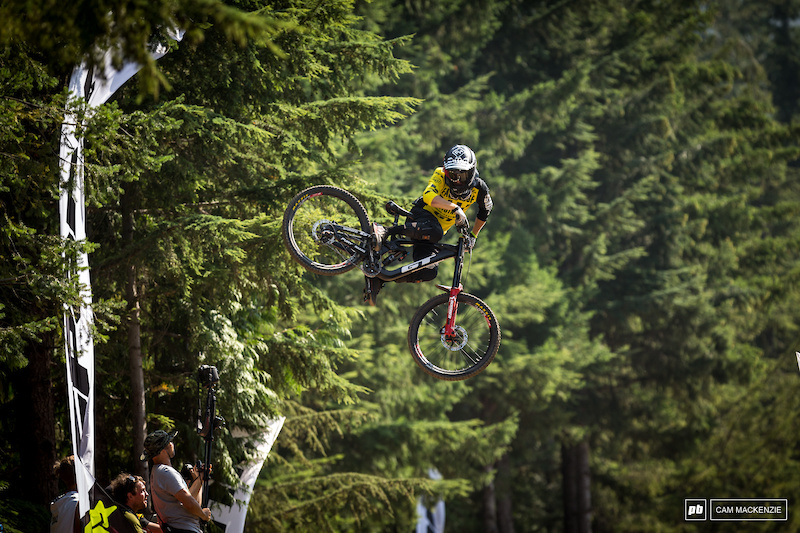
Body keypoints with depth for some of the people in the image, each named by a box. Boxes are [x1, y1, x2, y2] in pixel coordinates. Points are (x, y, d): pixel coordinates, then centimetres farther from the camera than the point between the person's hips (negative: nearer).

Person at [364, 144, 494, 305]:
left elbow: (485, 211, 14)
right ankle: (384, 231, -44)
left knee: (430, 272, -19)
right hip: (422, 215, -5)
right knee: (435, 232, -43)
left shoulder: (479, 188, -8)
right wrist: (454, 208, -49)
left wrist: (473, 236, 15)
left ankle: (379, 280, -15)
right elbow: (428, 196, -37)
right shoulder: (441, 175, -18)